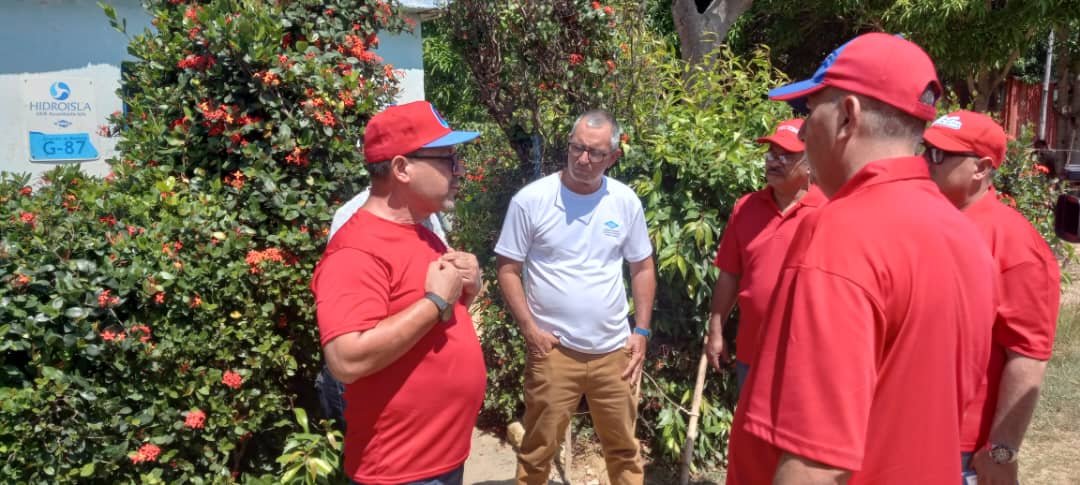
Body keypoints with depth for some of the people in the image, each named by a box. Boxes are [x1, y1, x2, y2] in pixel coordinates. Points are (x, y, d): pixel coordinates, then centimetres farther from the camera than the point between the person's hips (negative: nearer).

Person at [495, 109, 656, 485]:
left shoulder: (626, 202, 1)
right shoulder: (530, 200, -9)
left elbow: (642, 267, 10)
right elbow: (508, 268, -4)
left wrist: (641, 332, 4)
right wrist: (530, 328, -12)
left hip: (614, 351, 3)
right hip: (553, 350, -3)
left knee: (624, 448, 18)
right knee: (537, 452, 10)